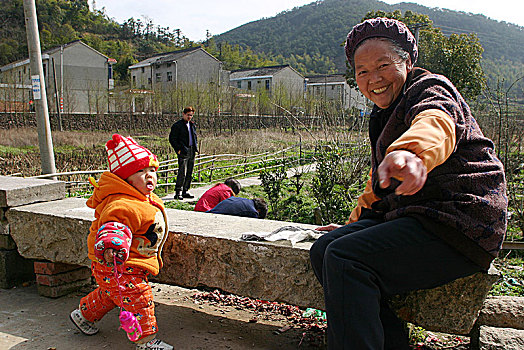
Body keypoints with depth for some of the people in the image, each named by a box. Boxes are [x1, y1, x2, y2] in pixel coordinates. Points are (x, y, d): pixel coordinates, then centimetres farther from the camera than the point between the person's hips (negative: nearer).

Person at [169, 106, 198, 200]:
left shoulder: (192, 125, 18)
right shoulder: (177, 125, -4)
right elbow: (172, 139, -6)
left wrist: (195, 147, 15)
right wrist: (178, 149, -13)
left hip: (192, 151, 7)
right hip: (183, 151, -7)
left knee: (189, 173, 9)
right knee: (182, 173, -14)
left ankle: (185, 191, 16)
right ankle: (178, 192, -11)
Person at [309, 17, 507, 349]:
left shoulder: (431, 90, -7)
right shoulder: (385, 115, 22)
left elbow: (436, 123, -35)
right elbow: (379, 186, 34)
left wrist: (411, 152, -58)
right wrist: (355, 224, 33)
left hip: (459, 223, -9)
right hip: (413, 215, 9)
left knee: (345, 259, -27)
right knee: (323, 250, -6)